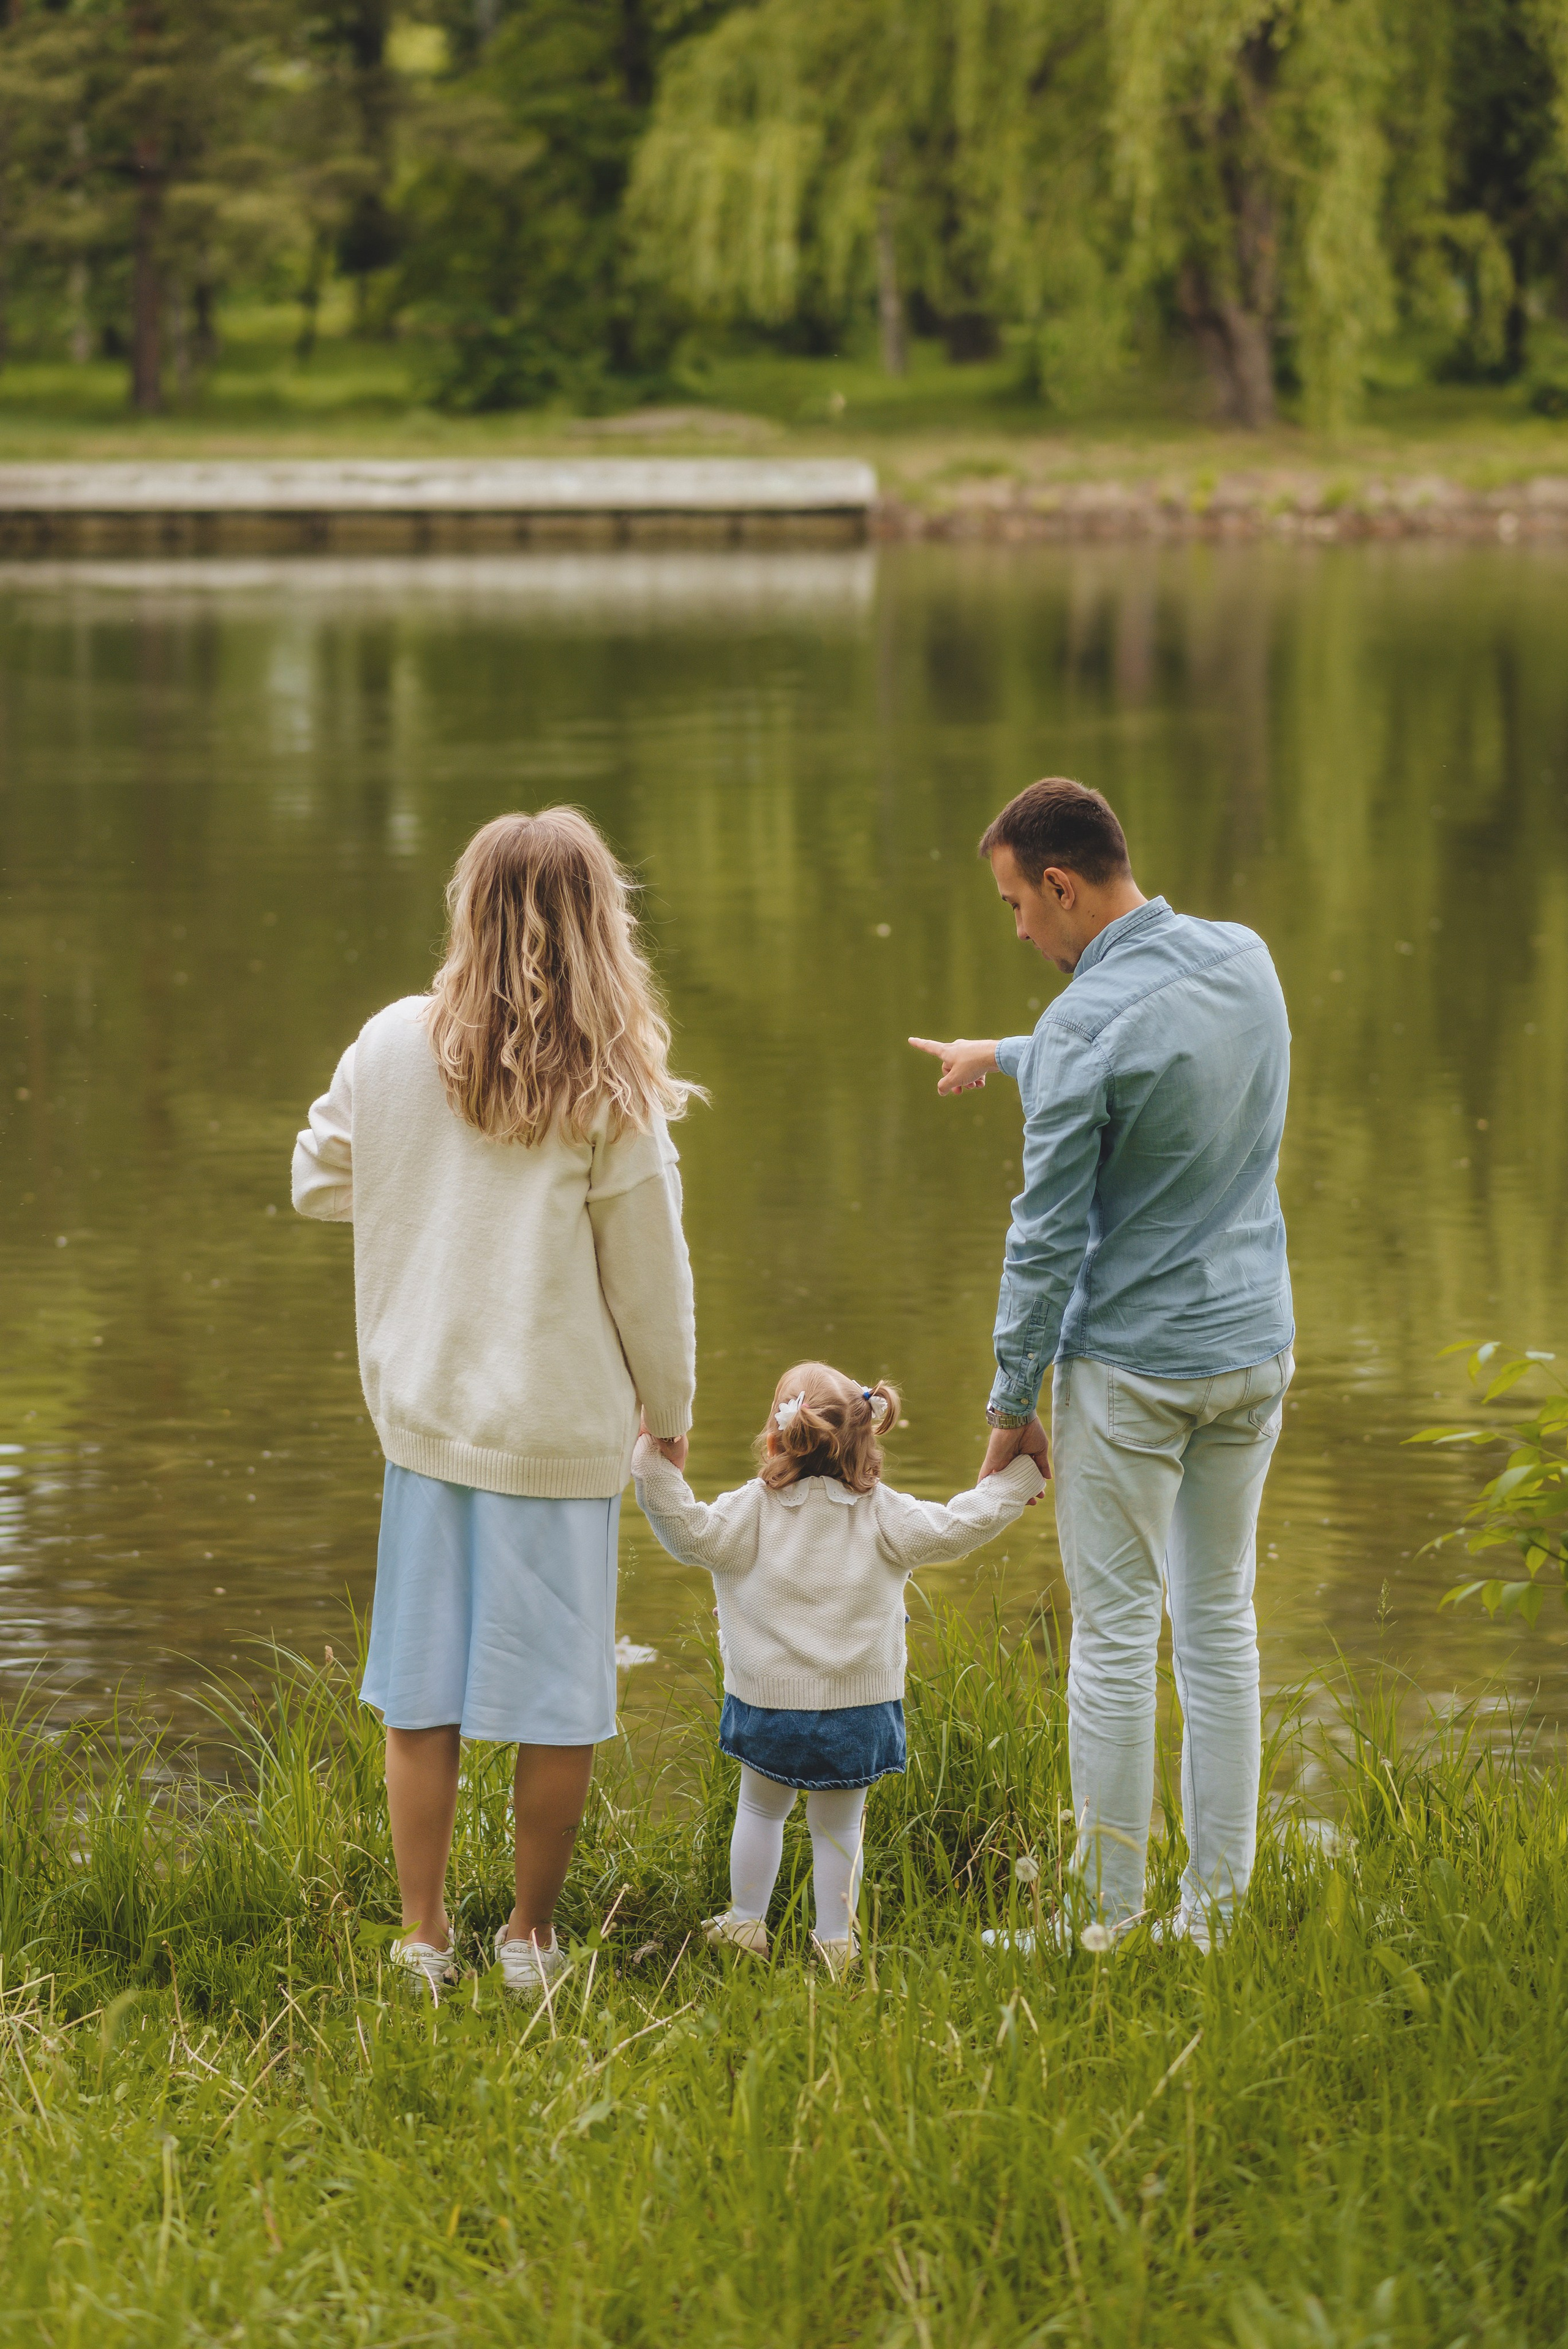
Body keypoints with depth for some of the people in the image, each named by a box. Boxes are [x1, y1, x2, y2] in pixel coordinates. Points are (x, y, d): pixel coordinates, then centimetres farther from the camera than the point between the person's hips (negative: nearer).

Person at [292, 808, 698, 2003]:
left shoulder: (392, 1047, -4)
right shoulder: (611, 1090, -12)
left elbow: (318, 1180, 10)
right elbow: (648, 1272, -5)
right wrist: (671, 1407, 10)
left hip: (425, 1410, 3)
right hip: (564, 1423, -3)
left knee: (423, 1692, 11)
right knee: (559, 1699, 9)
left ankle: (425, 1937, 15)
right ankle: (531, 1936, 17)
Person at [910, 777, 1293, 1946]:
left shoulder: (1087, 1031, -19)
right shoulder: (1246, 961, 1)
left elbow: (1048, 1240, -14)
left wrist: (1012, 1399, -4)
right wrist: (1002, 1055, 34)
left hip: (1129, 1369, -6)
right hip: (1255, 1348, 6)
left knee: (1116, 1639, 3)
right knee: (1221, 1622, 13)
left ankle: (1113, 1914, 9)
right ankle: (1218, 1904, 17)